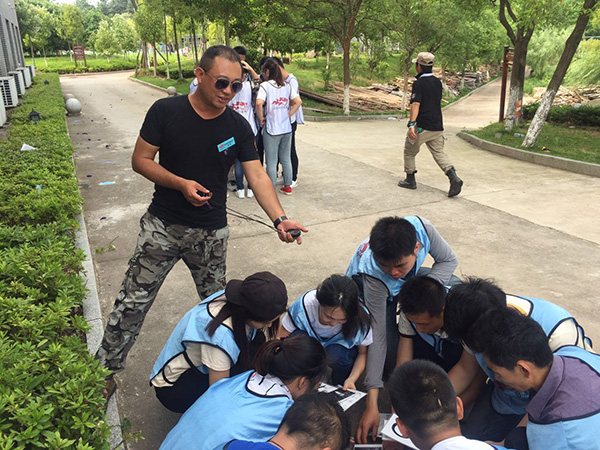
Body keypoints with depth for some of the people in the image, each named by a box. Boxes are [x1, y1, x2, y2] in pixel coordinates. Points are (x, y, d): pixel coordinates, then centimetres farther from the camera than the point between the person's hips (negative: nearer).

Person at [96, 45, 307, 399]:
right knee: (133, 302, 3)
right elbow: (141, 159, -6)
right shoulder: (166, 111, -9)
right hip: (163, 226, -1)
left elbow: (257, 174, -9)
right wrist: (181, 184, -22)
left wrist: (279, 218, -24)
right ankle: (107, 371, 20)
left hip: (212, 232, 2)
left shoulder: (237, 126, -4)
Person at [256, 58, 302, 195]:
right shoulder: (287, 86, 7)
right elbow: (298, 102, 4)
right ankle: (287, 186, 25)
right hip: (287, 128, 5)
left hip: (271, 129, -5)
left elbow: (259, 103, -25)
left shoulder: (265, 85, -10)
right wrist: (288, 115, 6)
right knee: (286, 159, 16)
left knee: (271, 161, 3)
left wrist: (261, 117, -11)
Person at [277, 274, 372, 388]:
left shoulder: (360, 317, -31)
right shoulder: (305, 304, -35)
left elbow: (363, 353, -13)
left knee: (335, 353, -35)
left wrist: (352, 379, -29)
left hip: (343, 346, 0)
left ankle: (342, 389, -3)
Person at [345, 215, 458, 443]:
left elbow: (448, 260, -15)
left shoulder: (422, 228, -35)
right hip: (366, 293, -4)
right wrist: (371, 405, -40)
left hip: (409, 281, 4)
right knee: (390, 362, -17)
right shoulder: (373, 273, -41)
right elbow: (377, 337, -38)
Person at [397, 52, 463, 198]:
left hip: (422, 126, -7)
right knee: (439, 153, 8)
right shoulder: (438, 82, 11)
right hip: (437, 126, 7)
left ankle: (410, 180, 21)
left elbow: (416, 104, -23)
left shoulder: (419, 83, -12)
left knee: (409, 151, 12)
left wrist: (411, 124, -29)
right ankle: (454, 178, -11)